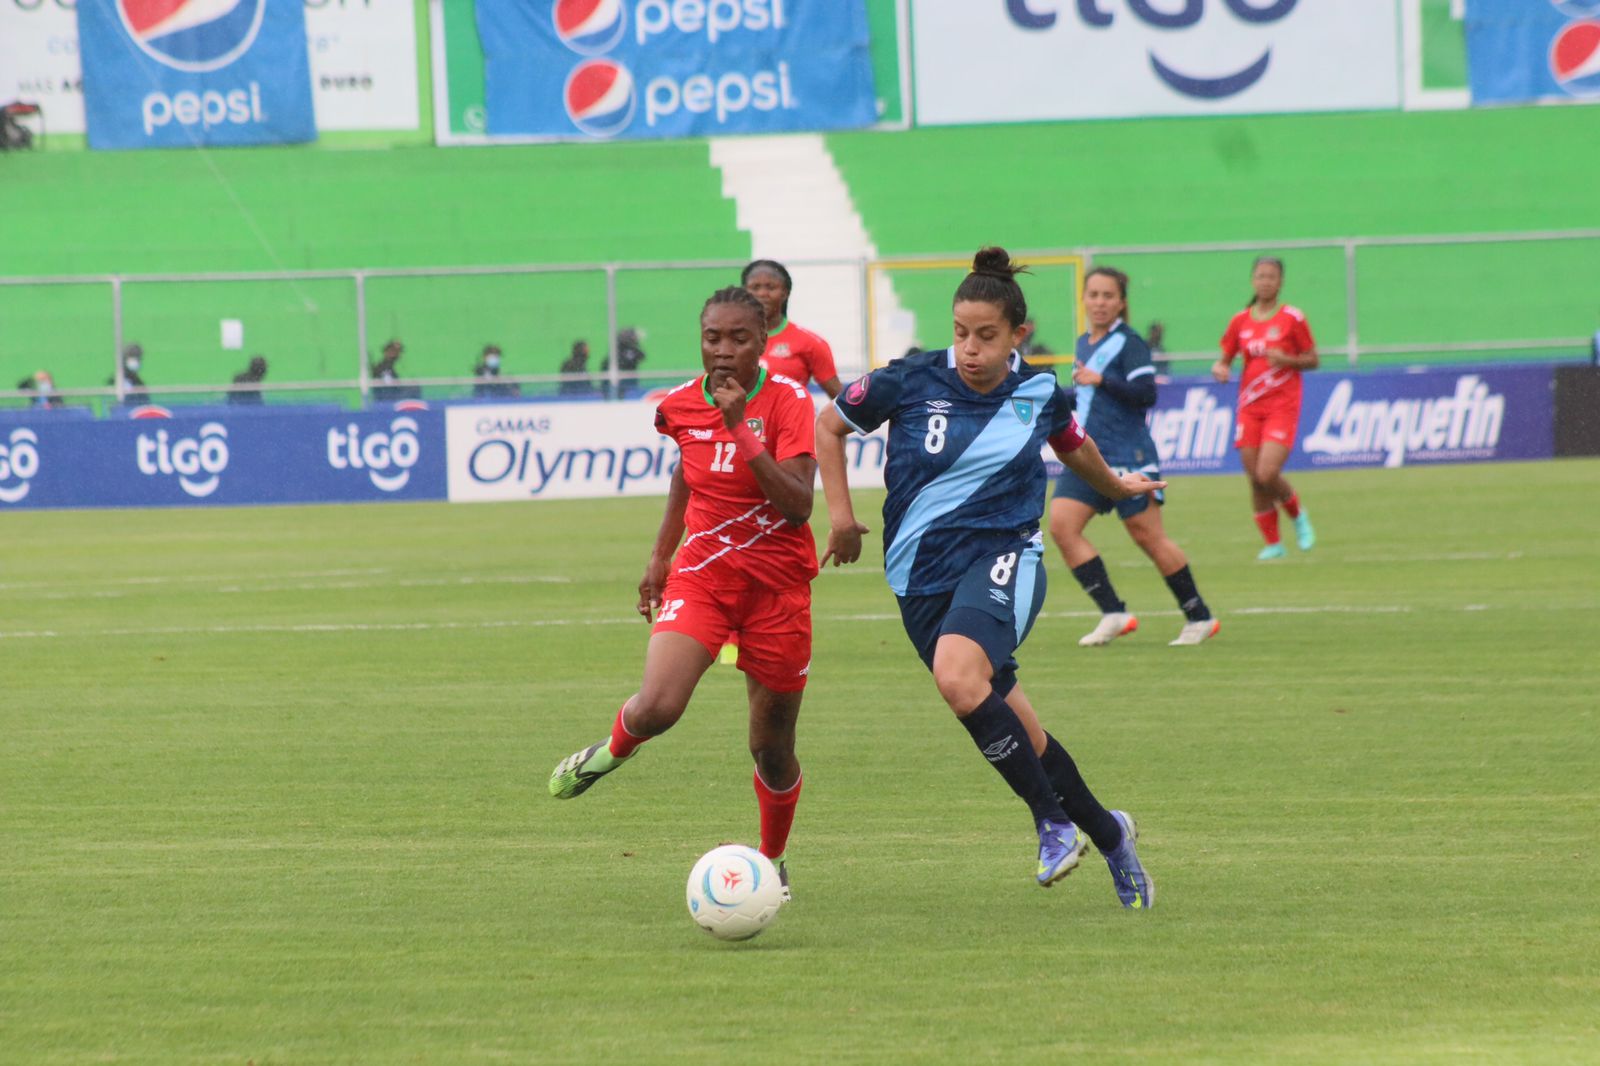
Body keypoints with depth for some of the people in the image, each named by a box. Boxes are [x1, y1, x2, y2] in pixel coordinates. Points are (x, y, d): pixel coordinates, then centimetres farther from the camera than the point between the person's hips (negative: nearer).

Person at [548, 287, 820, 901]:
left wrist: (741, 429, -29)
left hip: (777, 583, -2)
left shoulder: (788, 402, -14)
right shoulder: (681, 406, -2)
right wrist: (661, 556, 21)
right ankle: (613, 750, 14)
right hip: (701, 573, 2)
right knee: (656, 707, -22)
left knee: (772, 747, 6)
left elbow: (798, 505, -24)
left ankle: (773, 861, 31)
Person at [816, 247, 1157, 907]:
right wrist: (840, 515, 8)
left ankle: (1054, 821, -24)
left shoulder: (1040, 395, 0)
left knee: (958, 676, -32)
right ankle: (1106, 832, 26)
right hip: (921, 574, 2)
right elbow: (828, 426, 11)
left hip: (1003, 559, -2)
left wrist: (1115, 486, 41)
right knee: (1015, 735, 4)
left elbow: (1072, 445, 24)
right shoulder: (910, 383, -5)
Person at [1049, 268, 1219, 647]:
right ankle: (1113, 615, -9)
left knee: (1148, 537, -2)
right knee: (1061, 524, -10)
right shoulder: (1084, 344, 16)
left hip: (1127, 457, -8)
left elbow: (1146, 393, -19)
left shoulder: (1128, 343, -9)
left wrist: (1100, 380, -23)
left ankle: (1199, 618, 13)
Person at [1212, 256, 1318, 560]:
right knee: (1255, 480, 0)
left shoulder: (1292, 318, -2)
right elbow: (1224, 358, 15)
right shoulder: (1241, 321, 8)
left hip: (1282, 406, -4)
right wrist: (1219, 369, -8)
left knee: (1267, 475, -18)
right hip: (1250, 407, 4)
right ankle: (1272, 543, 13)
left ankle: (1298, 515, 11)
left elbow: (1312, 360, 2)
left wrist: (1286, 359, -17)